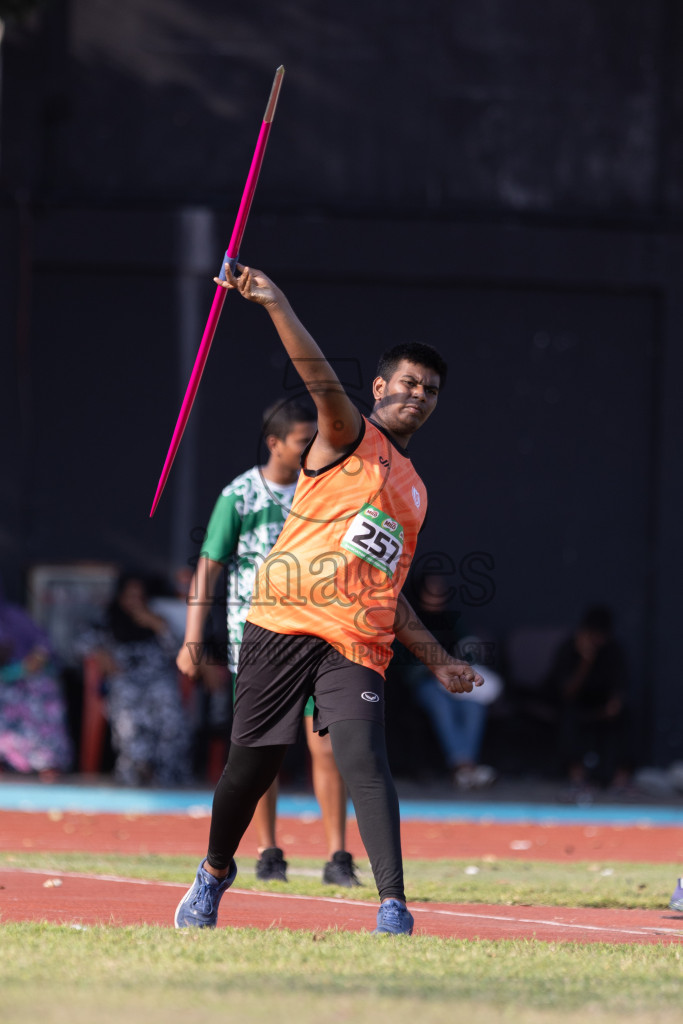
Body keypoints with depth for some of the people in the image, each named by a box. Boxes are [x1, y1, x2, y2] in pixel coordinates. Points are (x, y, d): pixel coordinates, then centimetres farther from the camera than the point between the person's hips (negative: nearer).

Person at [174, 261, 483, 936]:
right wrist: (276, 306, -31)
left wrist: (438, 662, 27)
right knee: (250, 766, 4)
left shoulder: (414, 493, 25)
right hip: (285, 624, -3)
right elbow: (324, 385, -14)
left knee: (365, 760, -19)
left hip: (357, 648, 4)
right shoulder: (350, 438, 8)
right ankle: (215, 872, 31)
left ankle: (393, 908, -26)